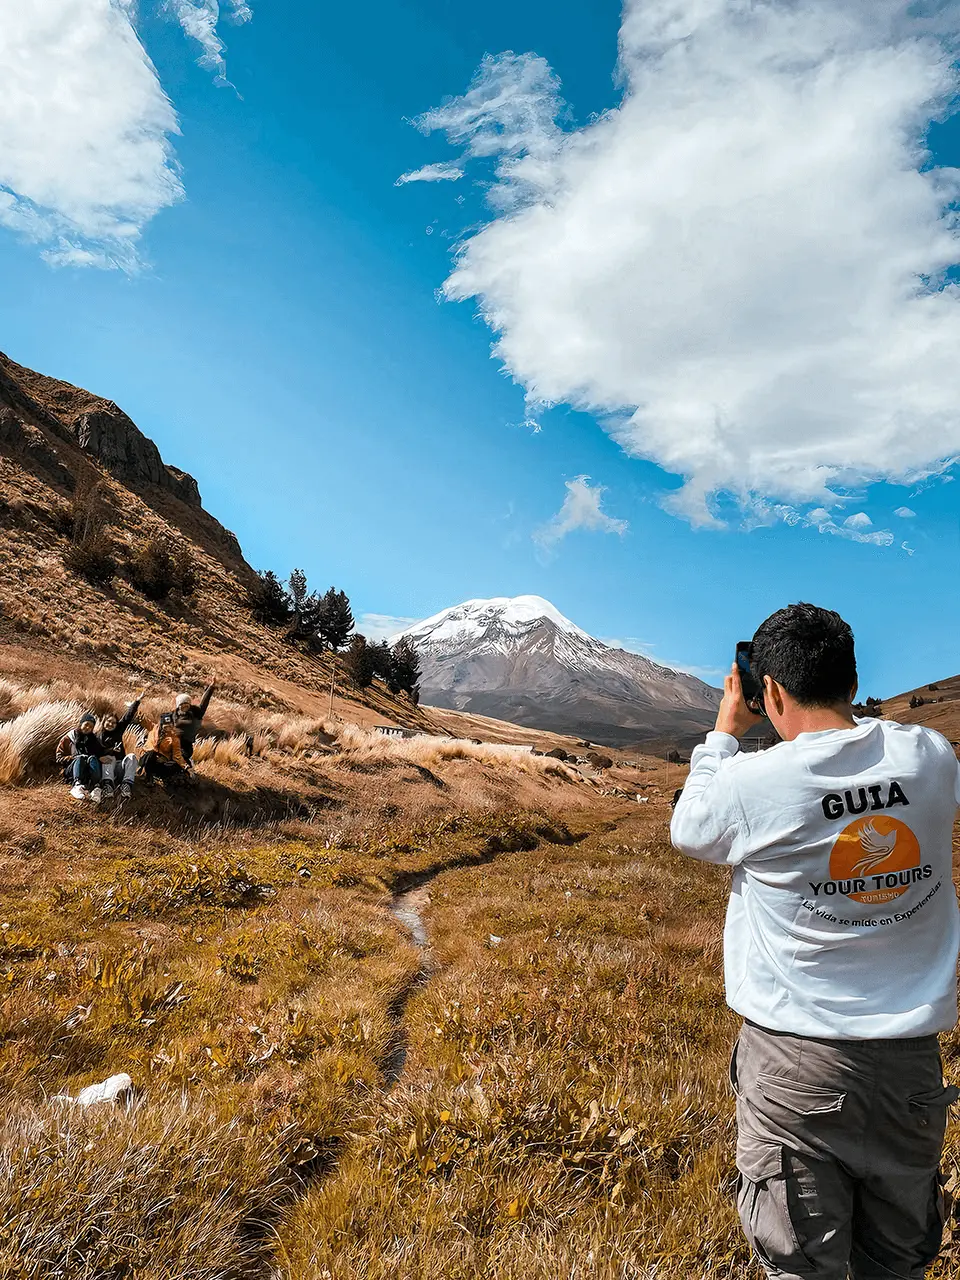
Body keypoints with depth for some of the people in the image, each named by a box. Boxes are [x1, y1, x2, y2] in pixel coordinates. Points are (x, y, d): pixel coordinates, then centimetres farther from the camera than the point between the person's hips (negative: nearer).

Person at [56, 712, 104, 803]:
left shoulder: (94, 739, 23)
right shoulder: (67, 739, 17)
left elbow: (101, 754, 16)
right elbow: (59, 759, 9)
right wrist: (74, 757, -7)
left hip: (88, 774, 1)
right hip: (71, 771, -1)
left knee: (92, 758, -32)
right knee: (79, 758, -34)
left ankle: (96, 787, -61)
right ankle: (77, 785, -65)